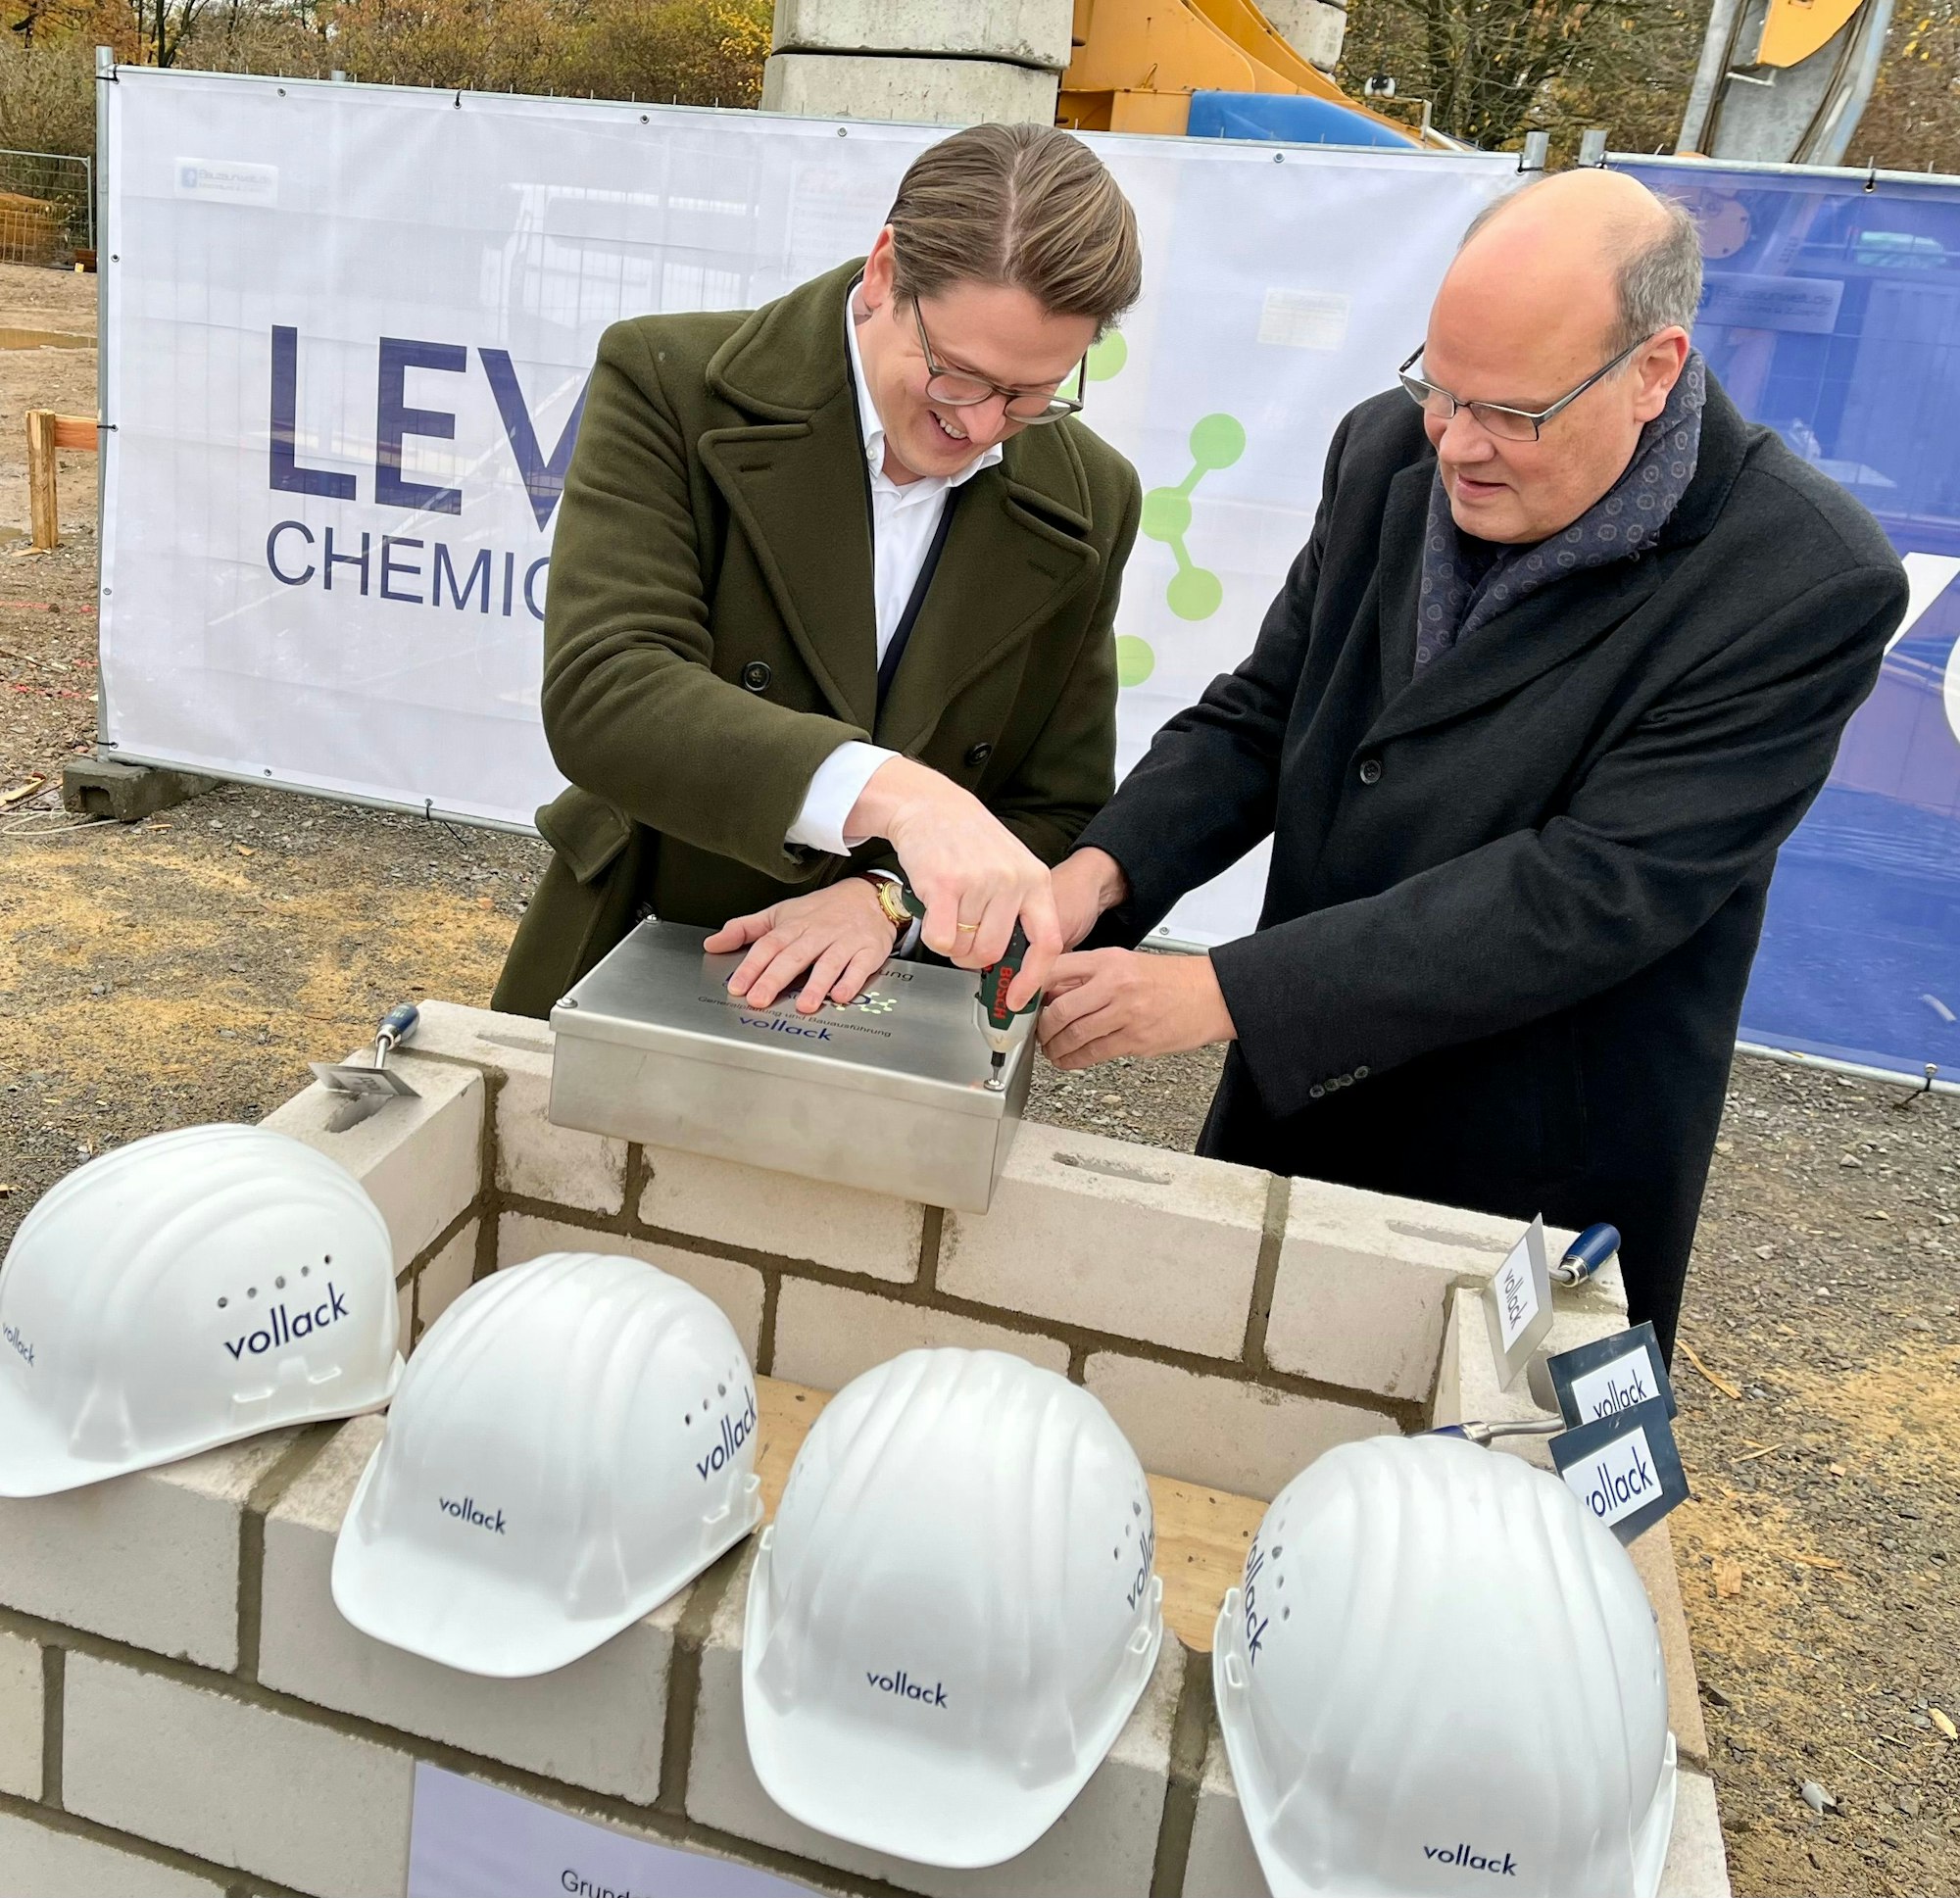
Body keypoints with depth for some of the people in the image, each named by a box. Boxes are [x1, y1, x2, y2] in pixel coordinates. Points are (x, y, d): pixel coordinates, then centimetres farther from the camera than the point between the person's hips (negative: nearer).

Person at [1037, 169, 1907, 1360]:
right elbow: (1262, 715, 2)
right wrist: (1105, 871, -18)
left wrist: (1223, 993, -30)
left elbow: (1585, 895, -27)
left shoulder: (1810, 582, -22)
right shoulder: (1390, 452, -4)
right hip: (1291, 1112, 5)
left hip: (1533, 1203, -5)